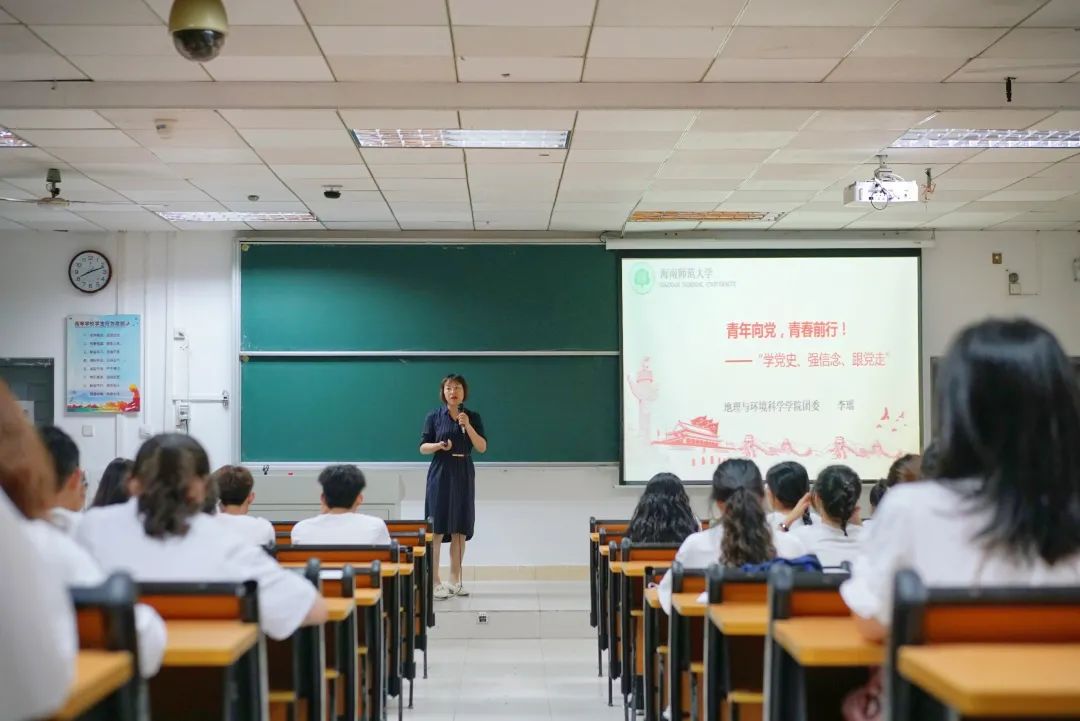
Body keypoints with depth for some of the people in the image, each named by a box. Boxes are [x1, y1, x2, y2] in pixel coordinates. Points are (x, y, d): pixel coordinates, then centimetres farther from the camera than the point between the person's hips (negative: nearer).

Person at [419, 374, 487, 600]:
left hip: (464, 475, 3)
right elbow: (423, 447, 2)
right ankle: (435, 581, -2)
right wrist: (439, 446, -18)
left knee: (460, 530, 6)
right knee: (437, 529, -6)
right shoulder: (434, 416, 0)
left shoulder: (473, 417, 7)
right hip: (440, 473, -3)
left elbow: (482, 447, -1)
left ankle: (455, 580, 14)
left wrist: (468, 426, -13)